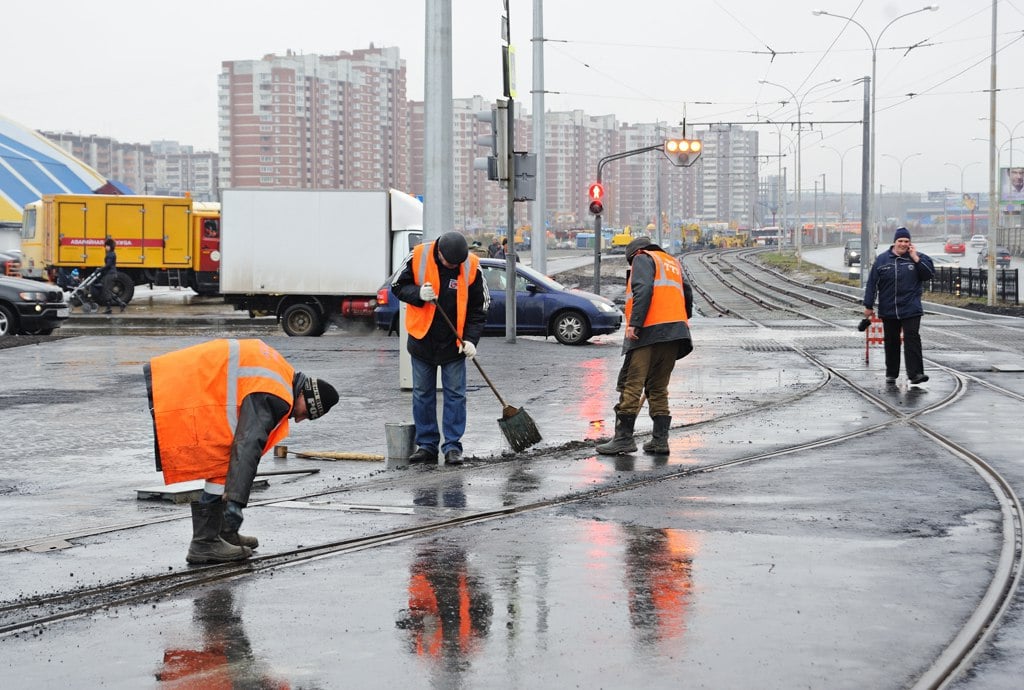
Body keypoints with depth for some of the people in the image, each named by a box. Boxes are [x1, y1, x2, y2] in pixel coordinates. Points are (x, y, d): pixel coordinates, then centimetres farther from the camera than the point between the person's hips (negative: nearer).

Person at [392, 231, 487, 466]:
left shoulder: (471, 267, -11)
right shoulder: (418, 257, -12)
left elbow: (479, 307, -3)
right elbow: (398, 287, -1)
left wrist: (471, 339, -12)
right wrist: (418, 294, -22)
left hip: (454, 343, -1)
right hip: (422, 339, 1)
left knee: (455, 394, -1)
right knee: (422, 395, 7)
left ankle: (453, 447, 5)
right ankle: (426, 445, 16)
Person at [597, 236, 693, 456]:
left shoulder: (643, 258, 7)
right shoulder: (673, 263, 29)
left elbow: (643, 289, -11)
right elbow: (687, 296, 25)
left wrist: (634, 323, -17)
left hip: (649, 331, -7)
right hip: (675, 331, 7)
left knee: (631, 384, -6)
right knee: (658, 388, 13)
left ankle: (624, 437, -9)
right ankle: (660, 440, 9)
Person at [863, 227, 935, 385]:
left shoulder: (917, 258, 3)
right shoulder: (882, 259, 3)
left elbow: (929, 274, -7)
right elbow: (872, 283, 3)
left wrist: (916, 259, -13)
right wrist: (868, 306, 2)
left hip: (911, 310, -2)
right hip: (888, 311, 2)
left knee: (912, 339, -10)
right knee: (891, 342, 10)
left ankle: (915, 373, -14)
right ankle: (891, 374, 21)